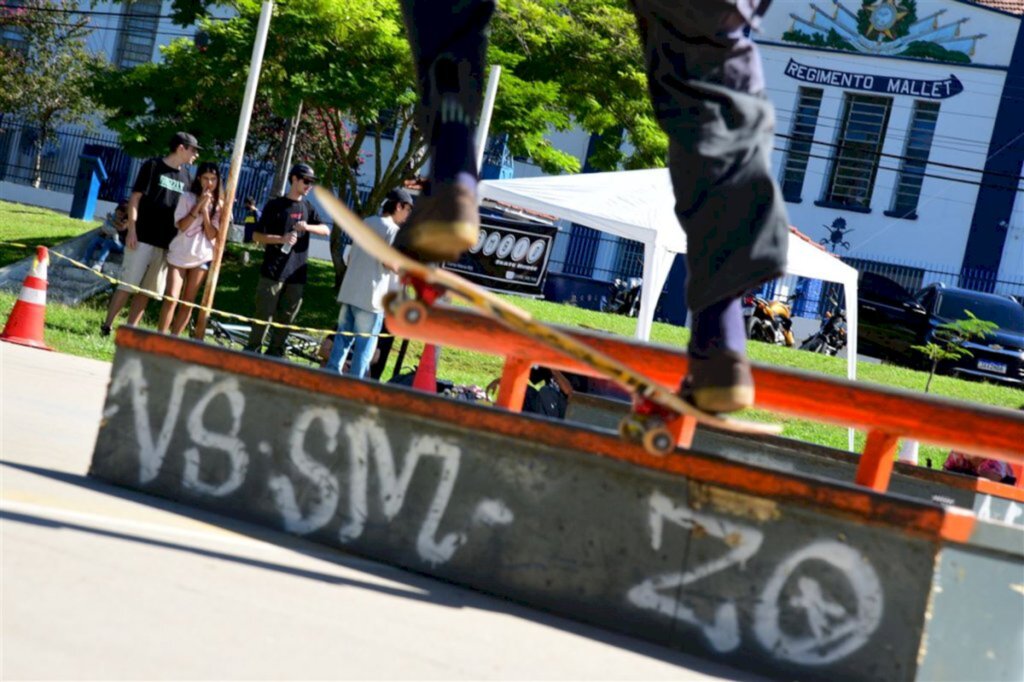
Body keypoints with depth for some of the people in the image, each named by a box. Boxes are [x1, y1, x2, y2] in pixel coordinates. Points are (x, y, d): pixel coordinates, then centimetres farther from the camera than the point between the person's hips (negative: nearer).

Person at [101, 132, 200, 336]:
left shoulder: (185, 176, 13)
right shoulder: (153, 166, -2)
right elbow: (135, 198, -5)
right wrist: (132, 230, -13)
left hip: (166, 244, 5)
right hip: (143, 238, -5)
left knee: (147, 290, 6)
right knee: (127, 285, -7)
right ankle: (106, 327, -1)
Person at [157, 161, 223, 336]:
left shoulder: (219, 205, 3)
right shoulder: (187, 197, -1)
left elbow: (212, 235, -5)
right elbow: (181, 225, -11)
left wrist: (205, 210, -14)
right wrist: (199, 205, -15)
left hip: (201, 257, 2)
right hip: (179, 254, -2)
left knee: (188, 302, 5)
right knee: (171, 297, -10)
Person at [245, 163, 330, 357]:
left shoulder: (307, 207, 12)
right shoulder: (275, 205, -1)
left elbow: (326, 230, 3)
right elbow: (256, 235, -3)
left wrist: (307, 227, -16)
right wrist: (281, 239, -18)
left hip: (297, 274, 4)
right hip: (273, 271, -4)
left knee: (286, 317, 6)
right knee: (263, 314, -4)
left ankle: (275, 353, 12)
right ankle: (252, 351, 1)